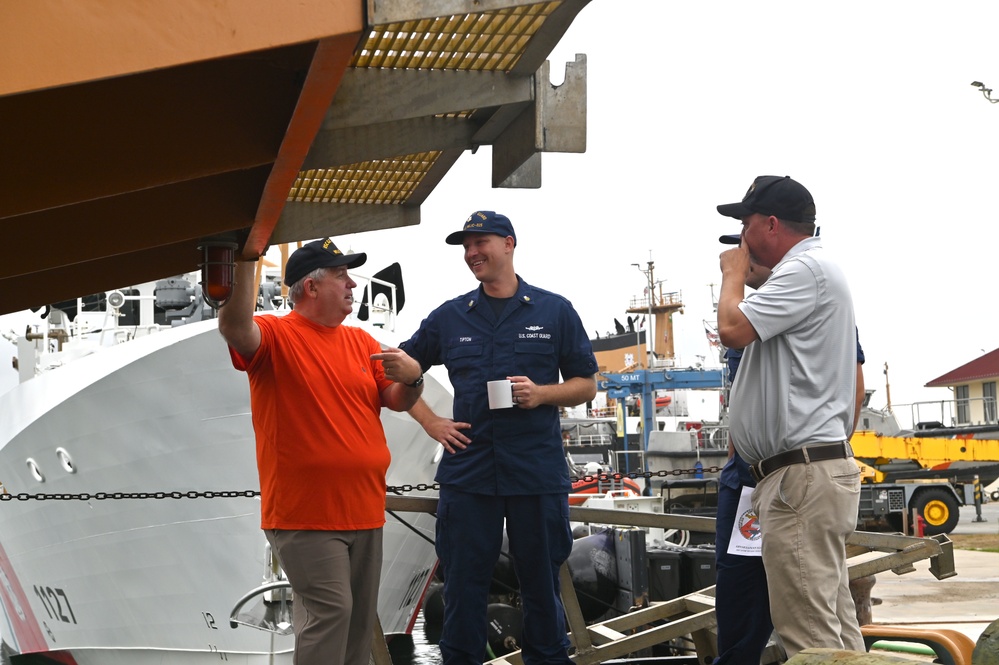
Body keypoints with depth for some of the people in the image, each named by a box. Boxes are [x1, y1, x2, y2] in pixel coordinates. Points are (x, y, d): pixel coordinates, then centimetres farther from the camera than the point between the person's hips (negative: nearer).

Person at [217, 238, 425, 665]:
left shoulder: (360, 342, 14)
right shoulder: (276, 336, -6)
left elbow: (397, 401, 12)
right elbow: (235, 329, -27)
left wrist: (412, 378, -11)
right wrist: (245, 265, -39)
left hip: (363, 512, 7)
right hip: (304, 514, -7)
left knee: (360, 618, 11)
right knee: (330, 610, -13)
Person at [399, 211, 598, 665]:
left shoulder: (554, 311, 5)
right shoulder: (449, 317, 9)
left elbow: (586, 385, 7)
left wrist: (542, 393, -11)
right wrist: (431, 423, 4)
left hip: (538, 472, -1)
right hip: (467, 470, 1)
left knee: (542, 583, 6)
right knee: (463, 582, 4)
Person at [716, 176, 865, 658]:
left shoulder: (806, 270, -11)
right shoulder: (818, 271, 23)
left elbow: (732, 328, -20)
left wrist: (734, 271, -2)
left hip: (802, 473, -11)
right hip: (818, 469, 11)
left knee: (808, 631, -13)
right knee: (836, 627, 11)